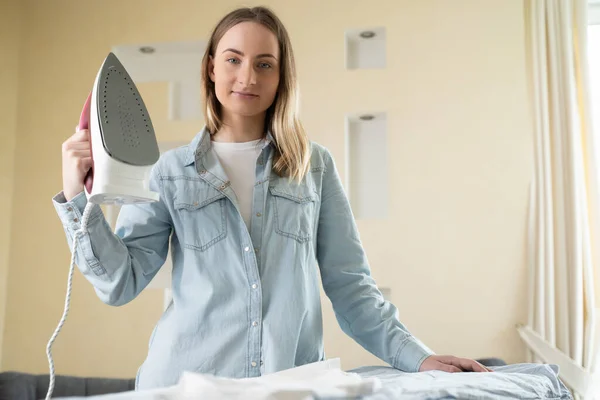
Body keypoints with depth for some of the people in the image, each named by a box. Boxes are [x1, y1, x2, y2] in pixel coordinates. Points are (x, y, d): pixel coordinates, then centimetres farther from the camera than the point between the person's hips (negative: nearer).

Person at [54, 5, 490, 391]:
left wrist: (417, 357, -4)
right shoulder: (170, 171, 4)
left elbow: (349, 286, 4)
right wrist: (78, 197, -11)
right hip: (188, 378, 0)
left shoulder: (315, 165, 4)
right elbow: (120, 283, -1)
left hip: (294, 381, 1)